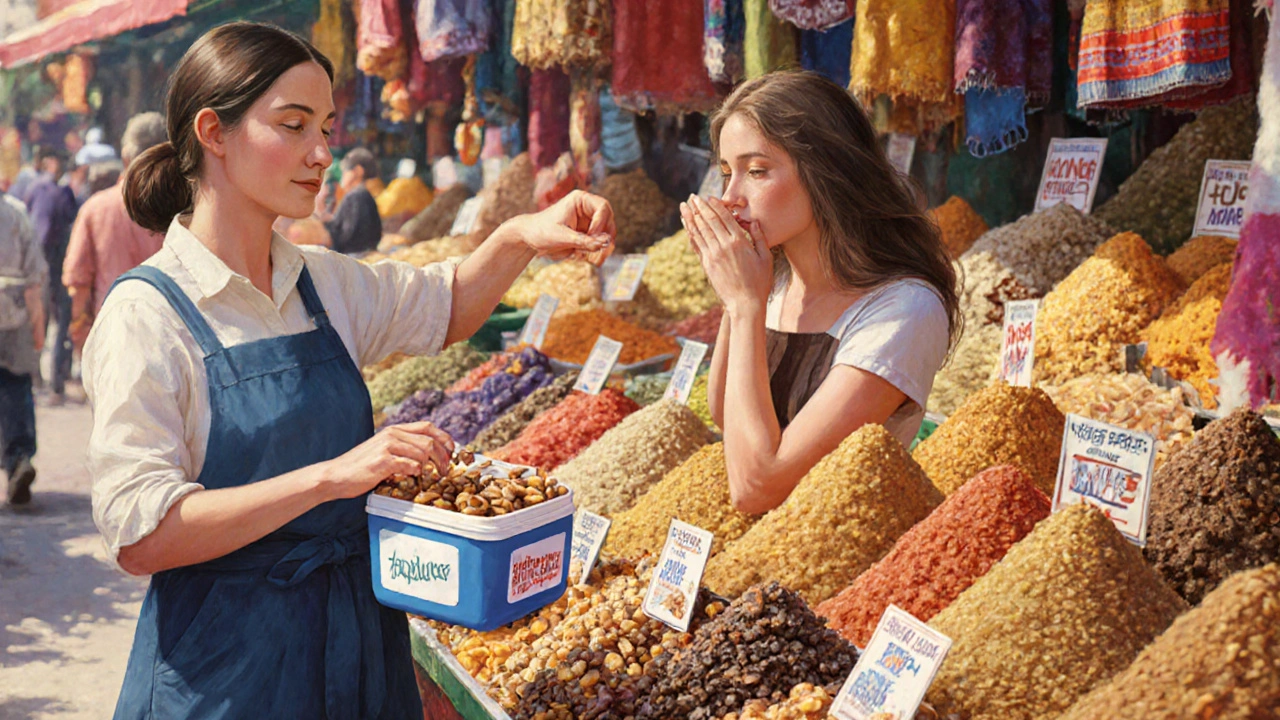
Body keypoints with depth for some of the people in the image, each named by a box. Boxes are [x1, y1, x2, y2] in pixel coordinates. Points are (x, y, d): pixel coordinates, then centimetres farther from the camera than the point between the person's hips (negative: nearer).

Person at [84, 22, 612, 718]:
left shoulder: (323, 283, 3)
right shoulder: (146, 315, -15)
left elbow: (447, 309, 20)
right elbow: (141, 535, -22)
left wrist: (518, 238, 0)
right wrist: (332, 475, -30)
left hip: (362, 640, 6)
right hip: (226, 663, -6)